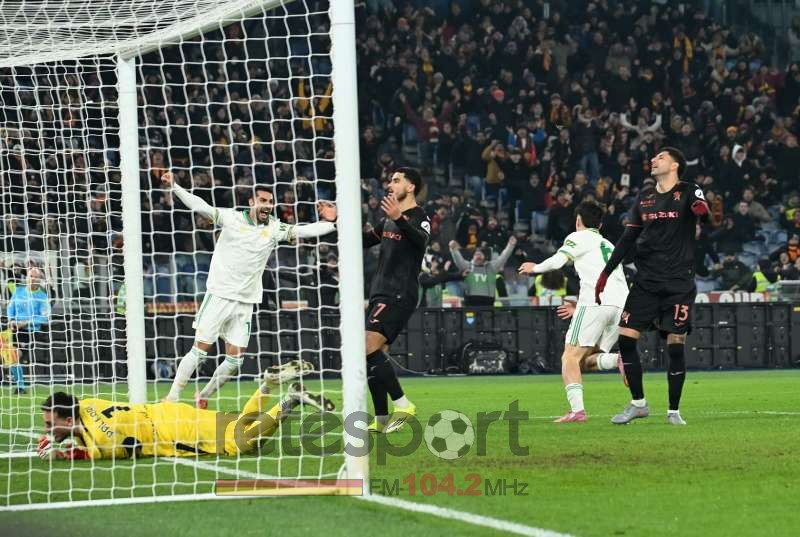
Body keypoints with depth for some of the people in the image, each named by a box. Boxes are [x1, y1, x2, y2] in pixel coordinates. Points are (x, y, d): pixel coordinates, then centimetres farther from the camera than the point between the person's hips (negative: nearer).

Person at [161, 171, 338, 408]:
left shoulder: (275, 228, 3)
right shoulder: (230, 218, -4)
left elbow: (303, 231, -3)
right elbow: (199, 205, -7)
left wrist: (330, 223, -17)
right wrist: (174, 186, -16)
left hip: (245, 303, 4)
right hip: (219, 296, -4)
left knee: (235, 360, 3)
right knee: (200, 350, -7)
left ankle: (203, 397, 22)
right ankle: (172, 398, 1)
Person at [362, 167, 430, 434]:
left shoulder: (419, 218, -8)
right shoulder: (389, 221, 18)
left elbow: (421, 240, -32)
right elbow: (363, 241, 32)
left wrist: (399, 219, -49)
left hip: (398, 296, -9)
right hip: (380, 294, 9)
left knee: (368, 349, -22)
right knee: (373, 356, 5)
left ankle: (402, 404, -18)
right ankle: (382, 420, 9)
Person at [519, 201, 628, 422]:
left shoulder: (578, 238, 11)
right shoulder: (609, 246, 33)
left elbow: (556, 261, -4)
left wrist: (535, 268, 17)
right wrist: (580, 307, 39)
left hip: (596, 302, -7)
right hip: (620, 305, 7)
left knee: (570, 357, -6)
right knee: (587, 361, 11)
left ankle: (577, 409, -23)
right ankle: (619, 360, -18)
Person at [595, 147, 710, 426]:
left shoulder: (688, 192, -1)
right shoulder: (644, 196, 13)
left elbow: (703, 210, -22)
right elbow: (629, 237, 17)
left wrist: (701, 209, -47)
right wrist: (606, 273, 14)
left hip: (679, 283, -4)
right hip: (645, 282, 4)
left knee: (675, 346, -5)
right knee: (625, 338, -5)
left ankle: (674, 411, 7)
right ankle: (638, 403, 7)